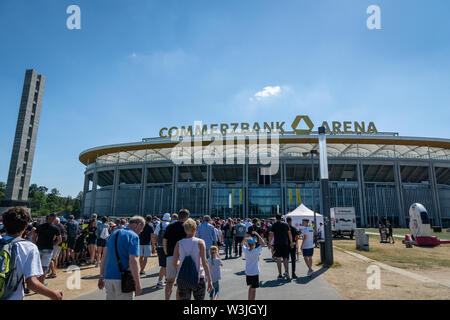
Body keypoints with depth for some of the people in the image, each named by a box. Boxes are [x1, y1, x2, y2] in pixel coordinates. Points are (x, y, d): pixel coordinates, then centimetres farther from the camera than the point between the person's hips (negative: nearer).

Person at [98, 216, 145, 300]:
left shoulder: (114, 234, 12)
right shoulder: (133, 236, -11)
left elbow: (105, 257, 13)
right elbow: (133, 261, -19)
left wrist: (102, 276, 18)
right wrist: (138, 284, -14)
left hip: (108, 277, 7)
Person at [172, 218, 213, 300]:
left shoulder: (179, 244, 0)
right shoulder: (200, 242, -7)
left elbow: (174, 264, 2)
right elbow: (204, 262, -14)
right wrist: (209, 280, -11)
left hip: (182, 279, 2)